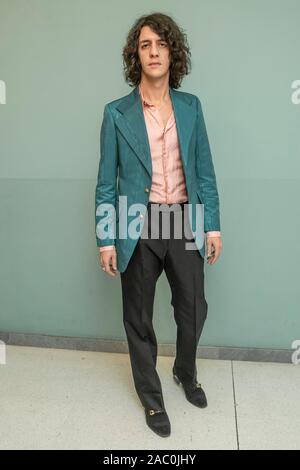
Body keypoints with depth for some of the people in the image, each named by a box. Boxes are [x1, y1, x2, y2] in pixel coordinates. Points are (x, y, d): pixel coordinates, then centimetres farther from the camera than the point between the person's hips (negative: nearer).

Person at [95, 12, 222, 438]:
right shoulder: (117, 113, -2)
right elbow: (106, 182, -1)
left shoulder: (191, 106, 6)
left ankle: (186, 374, 46)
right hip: (139, 227, -2)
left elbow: (205, 171, 7)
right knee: (139, 319, 10)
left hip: (184, 221, 3)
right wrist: (106, 239, -4)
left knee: (194, 309, 15)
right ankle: (152, 398, 34)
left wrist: (213, 226, 3)